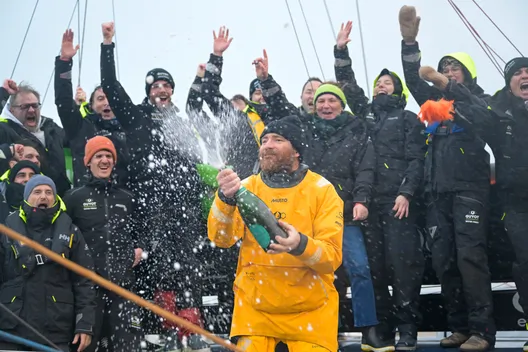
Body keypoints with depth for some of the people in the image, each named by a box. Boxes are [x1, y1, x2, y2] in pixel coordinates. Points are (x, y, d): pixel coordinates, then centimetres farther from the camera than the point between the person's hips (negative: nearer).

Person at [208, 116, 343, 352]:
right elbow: (221, 239, -14)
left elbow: (332, 257, -16)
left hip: (310, 310, -1)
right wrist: (226, 198, -32)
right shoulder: (248, 187, -1)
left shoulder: (322, 190, -8)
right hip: (254, 307, 2)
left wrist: (300, 245, -36)